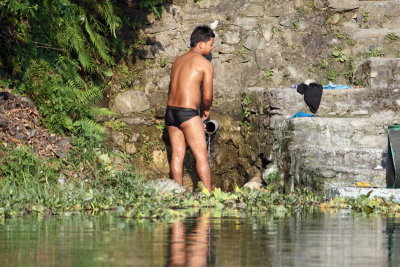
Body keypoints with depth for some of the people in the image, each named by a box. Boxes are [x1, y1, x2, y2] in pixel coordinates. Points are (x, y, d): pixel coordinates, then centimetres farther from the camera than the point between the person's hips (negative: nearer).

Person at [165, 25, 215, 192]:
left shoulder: (178, 61, 15)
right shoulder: (205, 64, -6)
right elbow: (207, 96, -10)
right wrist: (206, 110, 13)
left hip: (171, 110, 7)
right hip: (188, 113, -7)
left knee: (177, 154, 9)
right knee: (201, 155, -2)